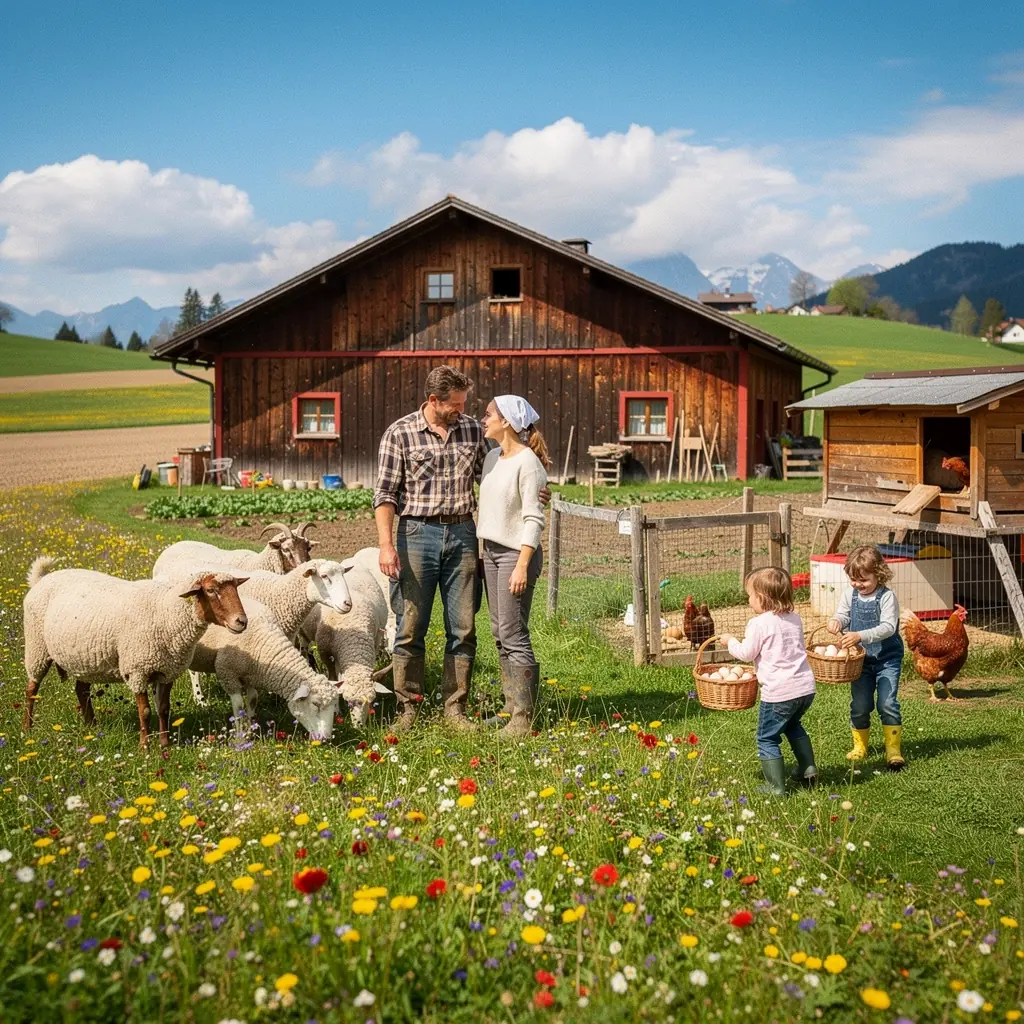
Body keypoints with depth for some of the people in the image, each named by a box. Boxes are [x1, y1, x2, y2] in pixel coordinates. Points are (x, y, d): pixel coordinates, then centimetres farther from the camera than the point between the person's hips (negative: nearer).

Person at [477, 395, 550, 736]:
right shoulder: (492, 457, 11)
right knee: (500, 633, 12)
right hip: (491, 551, 9)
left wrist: (522, 566, -20)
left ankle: (523, 717, -2)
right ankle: (511, 706, 20)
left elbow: (534, 519, -16)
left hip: (516, 553, -9)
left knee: (514, 635, -8)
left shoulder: (528, 463, -13)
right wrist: (482, 552, 15)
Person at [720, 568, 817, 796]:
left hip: (779, 692, -8)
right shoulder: (794, 619, 9)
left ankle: (776, 787, 5)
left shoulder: (759, 624, -13)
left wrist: (730, 641, 12)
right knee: (793, 725, 33)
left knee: (767, 738, 6)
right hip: (806, 687, 8)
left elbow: (746, 653, -7)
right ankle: (808, 768, 31)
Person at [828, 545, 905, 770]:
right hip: (861, 659, 5)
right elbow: (843, 615, 3)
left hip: (887, 658, -4)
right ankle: (859, 746, 26)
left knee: (887, 703, -11)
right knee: (859, 705, 9)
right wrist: (836, 621, -22)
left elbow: (888, 627, -24)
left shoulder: (887, 597, -17)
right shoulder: (849, 594, -2)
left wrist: (860, 636, -36)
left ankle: (893, 750, -2)